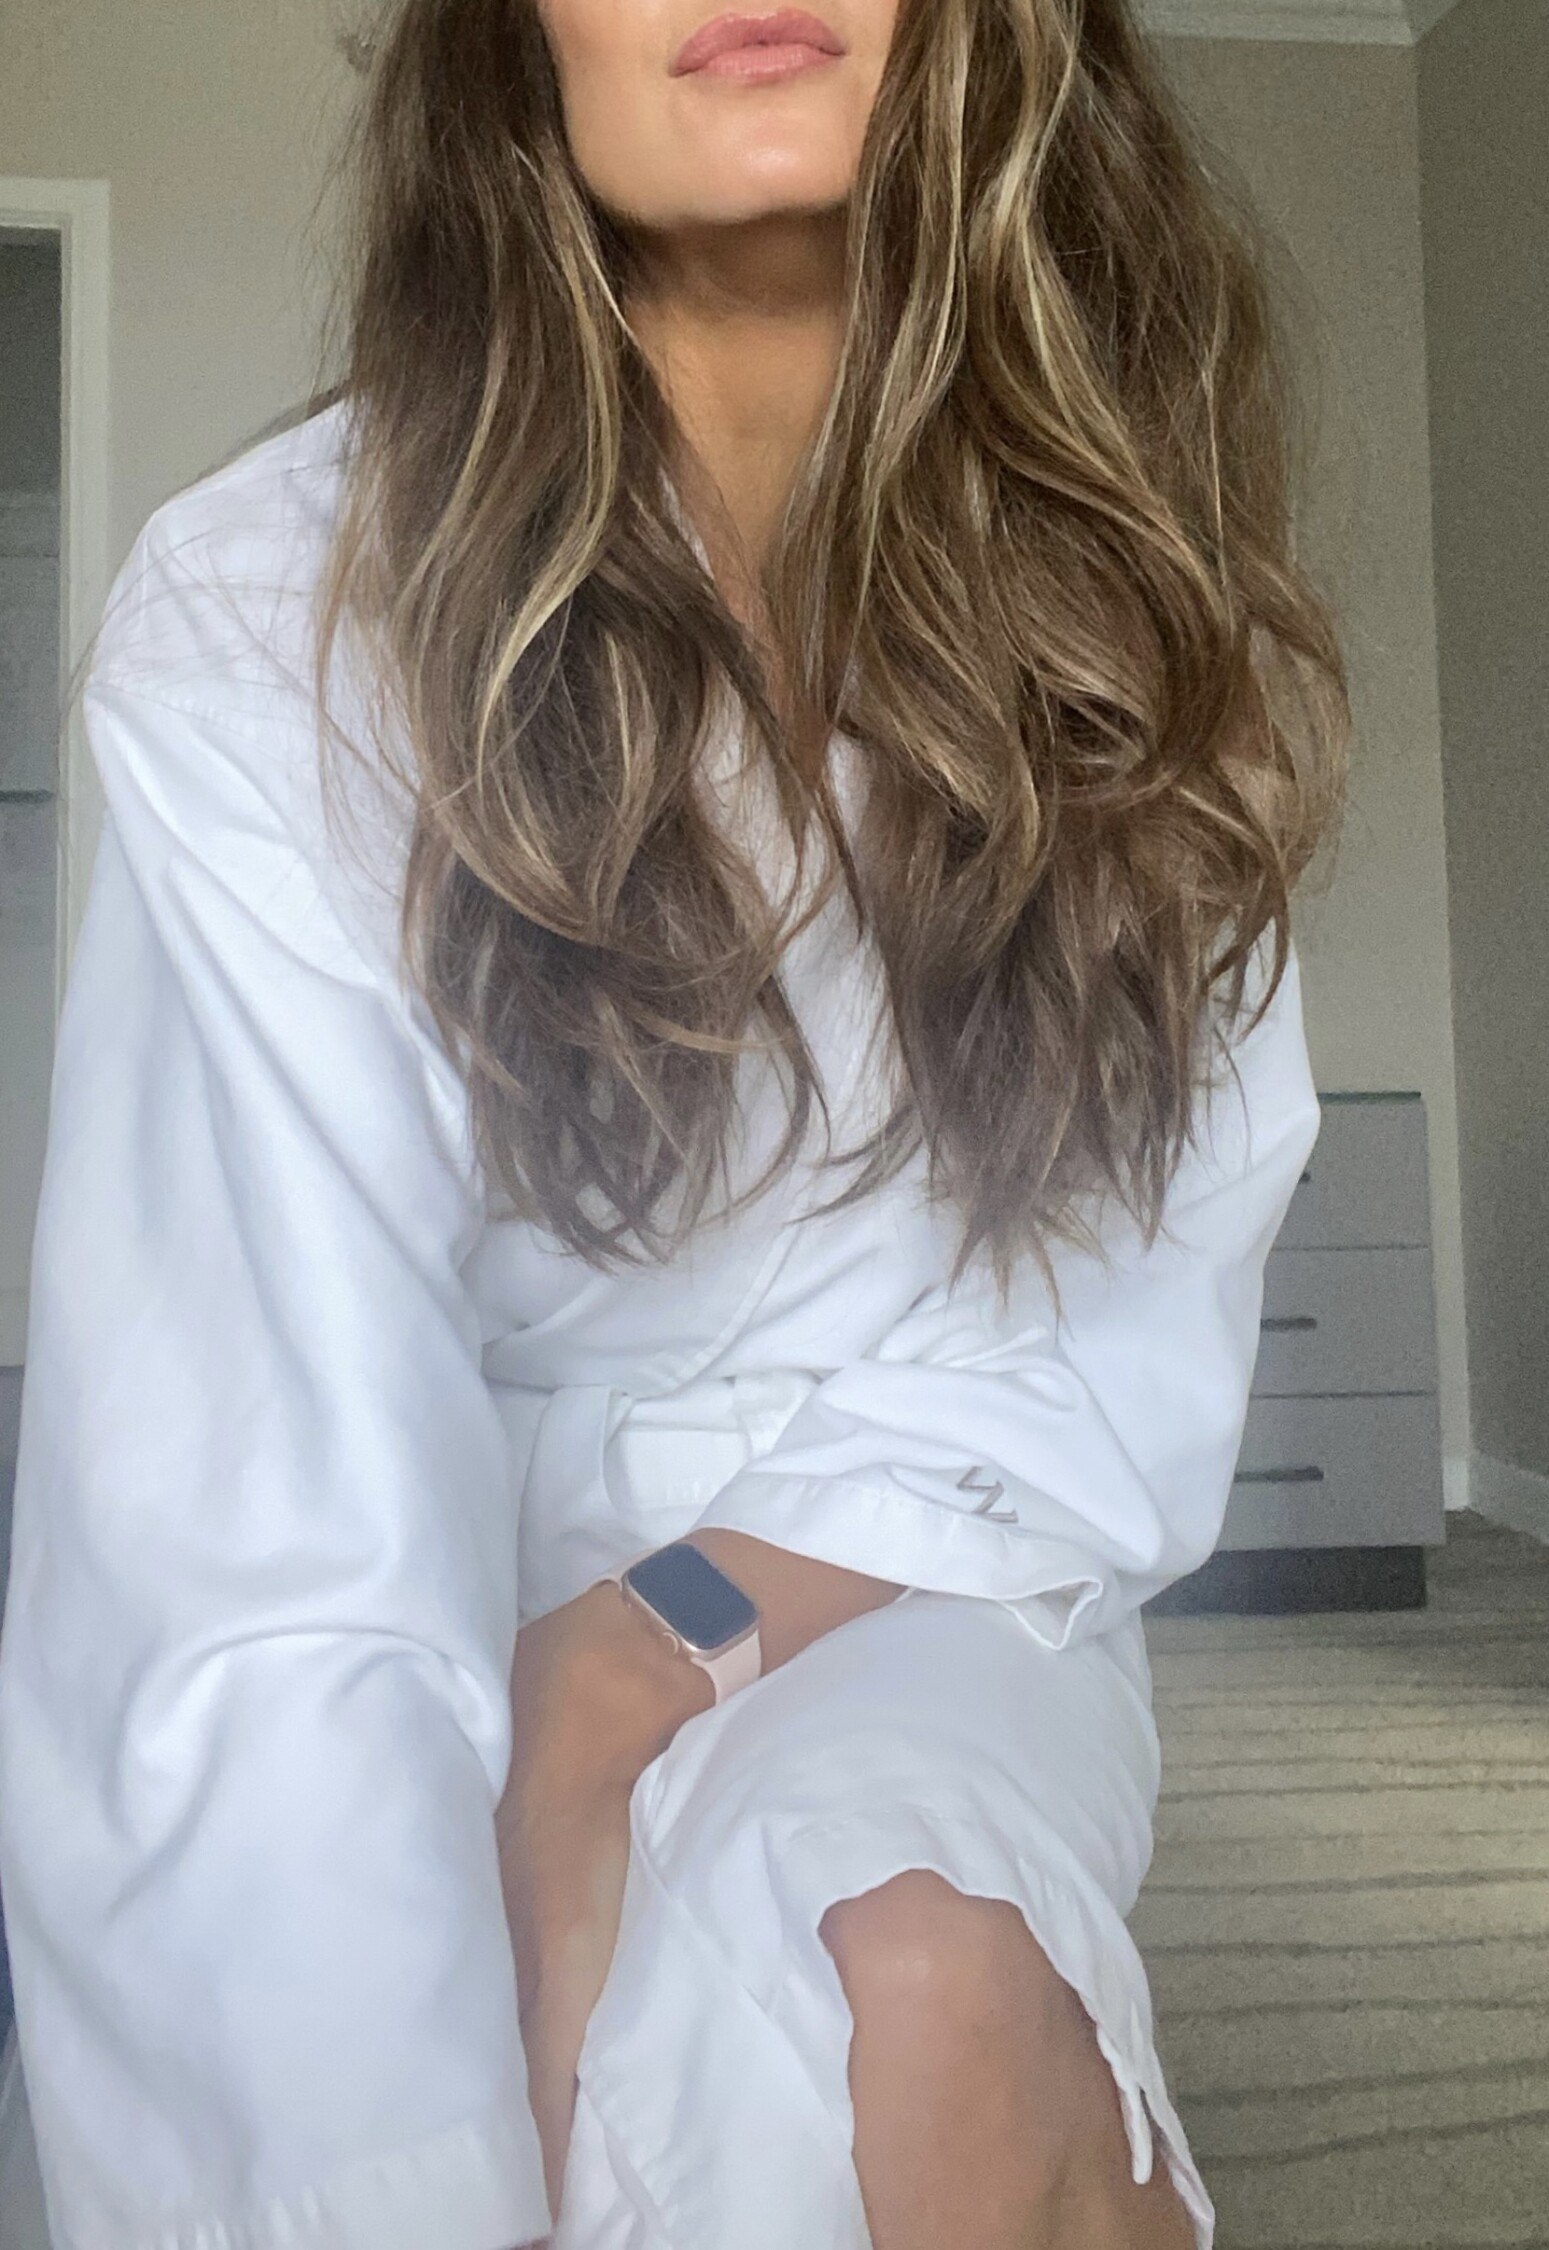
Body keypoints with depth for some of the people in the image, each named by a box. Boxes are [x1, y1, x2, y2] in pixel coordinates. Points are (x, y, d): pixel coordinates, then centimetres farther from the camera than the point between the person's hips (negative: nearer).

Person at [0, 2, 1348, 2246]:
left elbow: (1139, 1291, -9)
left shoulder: (1113, 562, -6)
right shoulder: (266, 620, -16)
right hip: (435, 1625, 0)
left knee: (920, 1978, -30)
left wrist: (627, 1679, -21)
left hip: (917, 1574, 1)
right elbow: (240, 1500, -24)